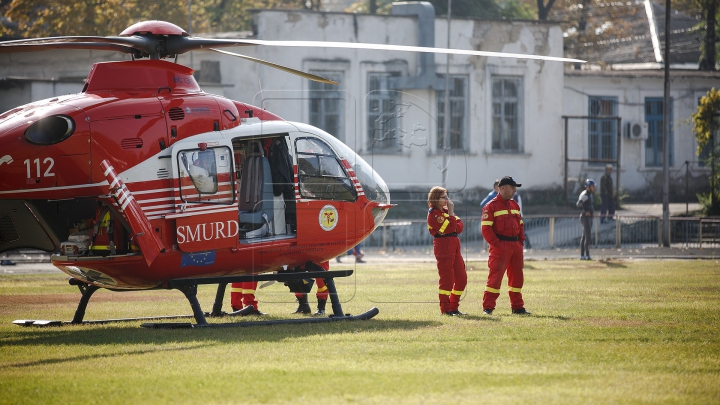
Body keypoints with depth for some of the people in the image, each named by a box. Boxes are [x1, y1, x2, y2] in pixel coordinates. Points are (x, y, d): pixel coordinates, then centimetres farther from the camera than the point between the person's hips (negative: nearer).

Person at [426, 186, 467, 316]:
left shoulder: (445, 211, 18)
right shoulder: (433, 213, -9)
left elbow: (459, 226, 11)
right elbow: (450, 228, -17)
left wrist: (457, 226, -10)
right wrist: (451, 212, -10)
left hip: (455, 246, 9)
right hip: (443, 246, -9)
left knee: (461, 278, 8)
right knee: (447, 278, -7)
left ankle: (454, 307, 16)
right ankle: (445, 309, -2)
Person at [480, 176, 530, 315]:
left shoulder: (515, 205, 16)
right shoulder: (491, 206, -7)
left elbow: (520, 224, 22)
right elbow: (486, 228, -12)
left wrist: (521, 241, 9)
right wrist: (496, 244, -17)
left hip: (516, 245, 7)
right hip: (500, 246, -7)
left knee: (517, 276, 12)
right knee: (495, 276, -10)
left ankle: (517, 307, 21)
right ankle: (488, 307, -7)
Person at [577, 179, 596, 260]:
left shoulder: (590, 195, 16)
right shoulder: (584, 195, -15)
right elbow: (578, 204, -29)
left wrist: (593, 211, 15)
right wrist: (585, 212, -25)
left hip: (590, 217, 10)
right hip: (585, 217, -10)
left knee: (584, 236, 12)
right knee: (587, 236, -13)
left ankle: (582, 255, 16)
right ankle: (587, 255, -15)